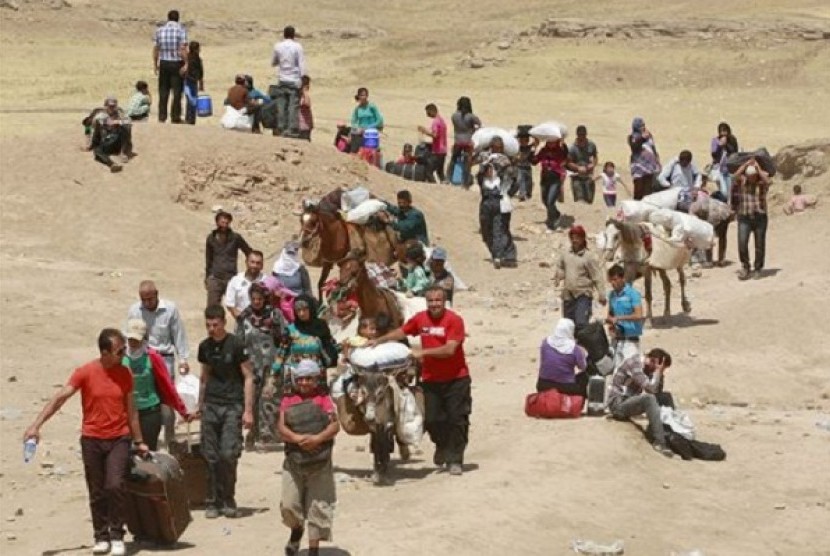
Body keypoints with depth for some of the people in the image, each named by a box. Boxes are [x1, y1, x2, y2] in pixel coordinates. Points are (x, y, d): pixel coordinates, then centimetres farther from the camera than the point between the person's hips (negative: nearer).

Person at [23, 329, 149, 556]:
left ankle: (117, 536, -2)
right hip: (92, 439, -1)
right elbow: (60, 398, -12)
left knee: (115, 486, -15)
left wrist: (138, 441, 13)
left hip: (119, 439, 1)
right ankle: (101, 537, 18)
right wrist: (36, 425, -20)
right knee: (96, 492, 5)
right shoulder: (85, 372, -8)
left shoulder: (124, 374, 1)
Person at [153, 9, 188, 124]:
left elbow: (155, 48, 4)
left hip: (163, 63, 3)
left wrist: (155, 64, 10)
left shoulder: (159, 30, 5)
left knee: (163, 90, 9)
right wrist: (186, 63, -13)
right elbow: (183, 48, -15)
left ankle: (162, 116, 8)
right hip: (177, 63, -3)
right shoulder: (181, 30, -6)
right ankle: (175, 117, 2)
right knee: (177, 91, 2)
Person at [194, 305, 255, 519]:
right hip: (211, 405, 4)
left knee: (229, 454, -11)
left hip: (232, 406, -4)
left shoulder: (236, 345, -6)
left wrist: (248, 410, -10)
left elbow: (248, 377, -5)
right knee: (212, 457, 3)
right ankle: (213, 502, 11)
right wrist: (200, 405, 22)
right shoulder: (205, 346, 9)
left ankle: (228, 501, 3)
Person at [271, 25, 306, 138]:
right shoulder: (297, 47, -6)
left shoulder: (278, 46, 2)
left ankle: (281, 129, 4)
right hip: (294, 80, -3)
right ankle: (292, 129, -9)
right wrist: (303, 79, -4)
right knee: (294, 105, -3)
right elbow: (302, 65, -8)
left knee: (281, 105, 6)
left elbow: (273, 62, 13)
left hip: (282, 80, 3)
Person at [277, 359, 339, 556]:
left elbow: (335, 425, -7)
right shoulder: (288, 400, 5)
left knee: (318, 506, 1)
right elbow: (282, 428, -4)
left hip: (320, 463, -1)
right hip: (294, 461, 1)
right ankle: (297, 529, 29)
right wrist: (298, 439, -23)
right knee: (288, 504, -4)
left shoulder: (323, 399, 2)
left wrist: (318, 438, -23)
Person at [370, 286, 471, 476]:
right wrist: (379, 341, 9)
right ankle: (442, 447, 35)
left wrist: (423, 352, -24)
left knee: (457, 419, -2)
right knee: (432, 420, 5)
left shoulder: (454, 321, -13)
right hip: (431, 379, 4)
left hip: (456, 379, -4)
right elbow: (400, 332, 17)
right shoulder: (420, 319, 2)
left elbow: (450, 349, -22)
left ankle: (454, 460, 9)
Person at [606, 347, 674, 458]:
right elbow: (650, 388, -28)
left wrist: (660, 374, -5)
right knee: (649, 399, -32)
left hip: (629, 402, 9)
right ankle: (659, 442, -31)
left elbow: (657, 391, 6)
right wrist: (658, 372, -16)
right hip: (618, 404, -9)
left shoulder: (647, 368, 7)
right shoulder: (635, 362, -20)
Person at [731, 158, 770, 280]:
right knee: (742, 243, -11)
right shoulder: (742, 181, 3)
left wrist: (758, 167, -14)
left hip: (760, 216, 0)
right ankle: (745, 267, 8)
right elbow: (736, 175, -17)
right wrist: (747, 164, -7)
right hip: (744, 217, 0)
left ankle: (758, 269, 21)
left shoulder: (762, 183, -1)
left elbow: (767, 180, -23)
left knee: (760, 245, 7)